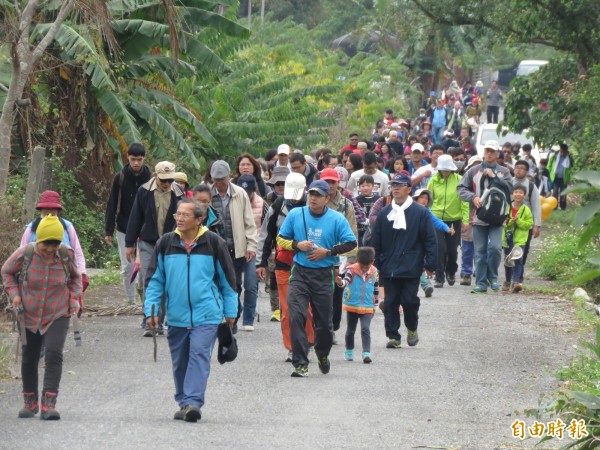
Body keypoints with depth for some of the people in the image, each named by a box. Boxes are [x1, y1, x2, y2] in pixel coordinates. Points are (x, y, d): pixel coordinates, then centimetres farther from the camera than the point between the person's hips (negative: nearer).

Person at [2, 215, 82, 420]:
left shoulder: (67, 255, -12)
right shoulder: (24, 254, -16)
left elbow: (75, 277, 9)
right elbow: (7, 272, 3)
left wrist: (74, 299, -2)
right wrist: (14, 294, -9)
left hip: (58, 316, -1)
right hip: (29, 315, 1)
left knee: (54, 355, -18)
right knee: (29, 359, 13)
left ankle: (49, 405, -20)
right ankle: (30, 402, 31)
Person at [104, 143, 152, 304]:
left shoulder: (150, 178, -1)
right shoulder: (120, 178, -1)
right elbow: (112, 205, 1)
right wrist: (108, 231, -3)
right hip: (124, 230, 0)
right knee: (127, 267, 2)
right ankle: (131, 301, 10)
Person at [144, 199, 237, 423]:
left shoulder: (213, 243, -1)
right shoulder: (166, 243, 4)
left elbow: (228, 279, 8)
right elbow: (154, 279, 9)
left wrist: (230, 311, 11)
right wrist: (151, 310, 2)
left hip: (206, 315, -3)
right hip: (176, 317, 3)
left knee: (199, 356, -15)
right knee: (180, 361, 9)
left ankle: (193, 402, -20)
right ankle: (184, 403, 21)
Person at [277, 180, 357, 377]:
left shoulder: (337, 219, -2)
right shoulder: (295, 215, 2)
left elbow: (351, 243, -2)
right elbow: (281, 239, 9)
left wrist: (327, 252, -12)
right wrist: (297, 245, -11)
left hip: (324, 275, 0)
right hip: (299, 273, 0)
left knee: (324, 321, 9)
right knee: (296, 317, -15)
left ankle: (323, 355, 38)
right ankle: (300, 364, -12)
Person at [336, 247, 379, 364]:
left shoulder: (374, 273, 0)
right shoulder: (351, 270, -10)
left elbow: (376, 290, 12)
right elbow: (346, 280, -26)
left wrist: (375, 305, 18)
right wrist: (340, 282, -51)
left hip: (367, 307, 0)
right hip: (352, 306, 0)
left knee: (366, 329, -14)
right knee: (350, 330, 13)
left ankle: (366, 353, -19)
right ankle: (349, 352, 29)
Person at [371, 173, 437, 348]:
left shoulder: (420, 212, 0)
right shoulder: (384, 213, 9)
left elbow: (430, 240, 0)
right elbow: (376, 241, 13)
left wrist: (429, 264, -5)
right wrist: (376, 265, 9)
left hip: (411, 268, -3)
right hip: (389, 267, 3)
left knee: (409, 300, -6)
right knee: (390, 302, 1)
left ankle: (412, 328, 19)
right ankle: (393, 336, 7)